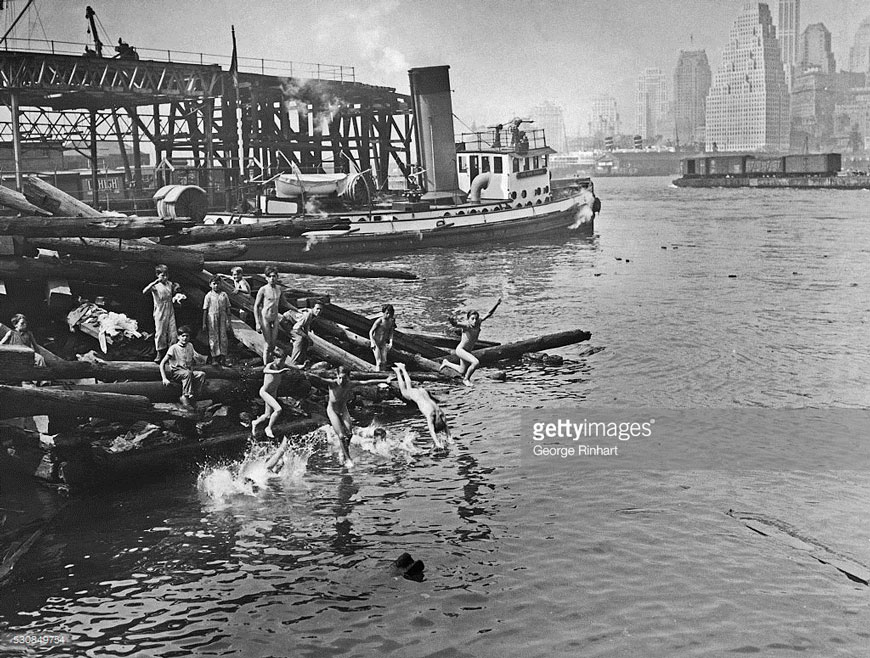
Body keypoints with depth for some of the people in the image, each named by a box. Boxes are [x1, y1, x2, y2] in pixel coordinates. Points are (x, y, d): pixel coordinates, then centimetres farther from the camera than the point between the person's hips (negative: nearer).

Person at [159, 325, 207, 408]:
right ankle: (185, 397, -31)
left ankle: (193, 397, -19)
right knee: (187, 373, -37)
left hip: (189, 371, 5)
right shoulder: (174, 348, -7)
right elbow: (162, 363, -11)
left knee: (202, 374, -22)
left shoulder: (190, 346, 10)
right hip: (176, 372, -5)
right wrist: (164, 379, -20)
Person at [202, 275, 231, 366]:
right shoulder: (209, 296, 2)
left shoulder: (224, 295, 7)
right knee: (213, 338, 1)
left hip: (222, 318, 2)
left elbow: (227, 308, 9)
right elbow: (205, 310, 3)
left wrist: (228, 321, 4)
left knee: (223, 337, 1)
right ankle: (214, 357, 7)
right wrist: (204, 323, 0)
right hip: (212, 318, -2)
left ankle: (223, 357, 6)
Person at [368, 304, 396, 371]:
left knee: (384, 362, 4)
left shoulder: (391, 322, -4)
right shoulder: (379, 321, -20)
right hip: (375, 343, -5)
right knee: (379, 362, -10)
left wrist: (391, 342, -4)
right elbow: (371, 332, -15)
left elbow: (390, 333, 10)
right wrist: (373, 342, -25)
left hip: (383, 344, 5)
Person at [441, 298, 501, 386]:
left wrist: (497, 304, -15)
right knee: (476, 362, -28)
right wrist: (452, 321, -66)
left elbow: (489, 313, -5)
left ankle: (446, 363, 48)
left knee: (462, 372, 24)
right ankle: (466, 379, -4)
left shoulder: (478, 323, -9)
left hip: (468, 351, 8)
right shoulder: (466, 325, -26)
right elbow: (456, 324, -44)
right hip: (460, 350, -7)